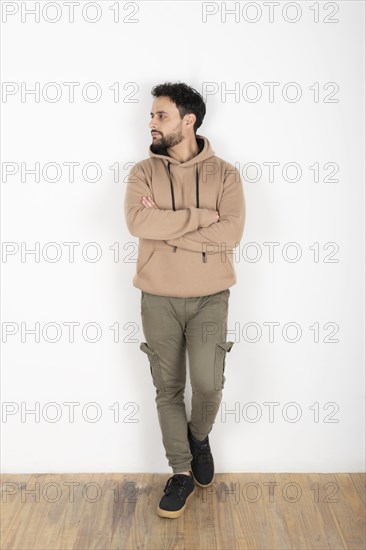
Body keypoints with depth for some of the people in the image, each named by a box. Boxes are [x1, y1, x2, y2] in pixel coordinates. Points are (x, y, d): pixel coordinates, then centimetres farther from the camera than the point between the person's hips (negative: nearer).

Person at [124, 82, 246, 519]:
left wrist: (166, 226, -15)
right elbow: (136, 221, -17)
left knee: (208, 384, -7)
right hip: (158, 298, 2)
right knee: (168, 388, 8)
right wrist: (201, 216, -17)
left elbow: (231, 232, -15)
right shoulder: (143, 171, 2)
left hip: (210, 297, -1)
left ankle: (199, 437, 28)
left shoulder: (224, 173, 0)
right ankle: (182, 473, 25)